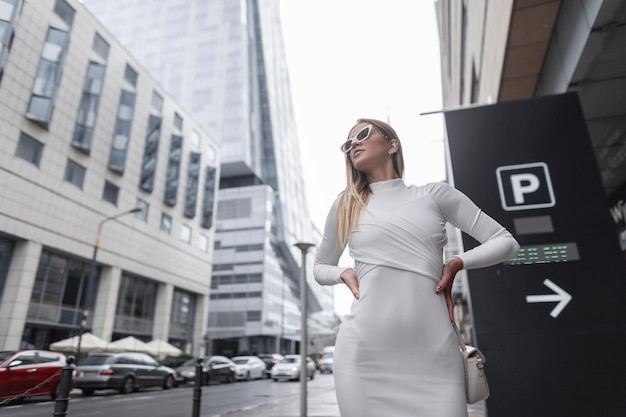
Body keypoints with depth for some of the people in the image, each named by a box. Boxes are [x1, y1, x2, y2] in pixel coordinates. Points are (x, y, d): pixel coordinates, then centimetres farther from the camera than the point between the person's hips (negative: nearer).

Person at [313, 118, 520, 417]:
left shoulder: (434, 195, 8)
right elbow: (320, 268, 22)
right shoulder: (345, 206, 10)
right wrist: (343, 273, 1)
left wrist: (458, 263, -4)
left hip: (434, 353, 0)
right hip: (363, 351, 1)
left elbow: (506, 243, 11)